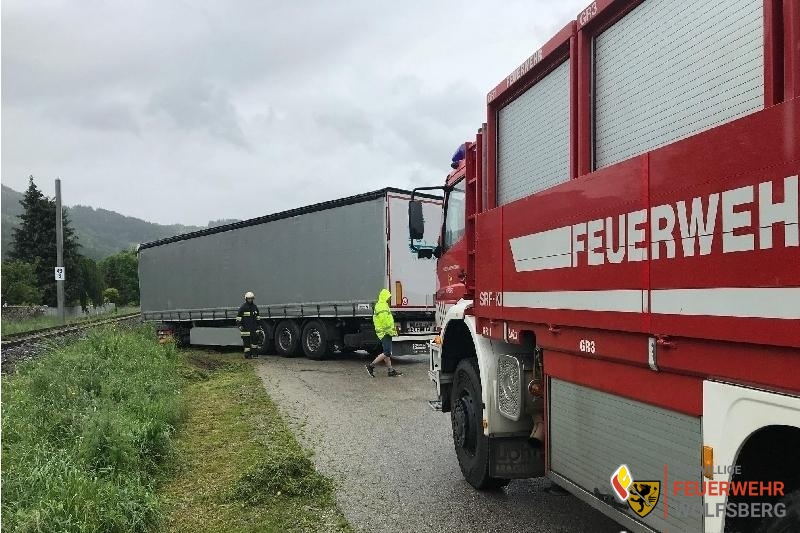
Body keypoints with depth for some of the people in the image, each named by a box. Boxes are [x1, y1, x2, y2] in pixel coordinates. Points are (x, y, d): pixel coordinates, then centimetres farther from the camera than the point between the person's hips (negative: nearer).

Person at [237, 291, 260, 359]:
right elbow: (238, 317, -4)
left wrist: (257, 325, 21)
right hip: (246, 327, -5)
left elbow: (257, 317, 24)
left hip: (254, 327, 6)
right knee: (246, 341, -5)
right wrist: (239, 325, -12)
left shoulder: (255, 307, 14)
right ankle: (247, 354, -2)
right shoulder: (243, 307, -4)